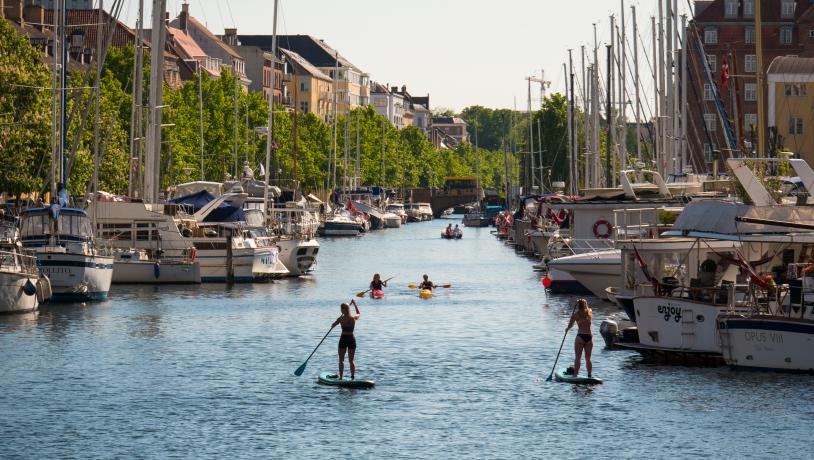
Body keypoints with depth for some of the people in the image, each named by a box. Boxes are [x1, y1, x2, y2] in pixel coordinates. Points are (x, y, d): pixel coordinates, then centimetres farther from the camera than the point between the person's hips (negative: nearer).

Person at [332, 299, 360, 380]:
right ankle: (353, 377, 7)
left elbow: (332, 326, 6)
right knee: (351, 360, 11)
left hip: (343, 339, -3)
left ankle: (341, 377, 6)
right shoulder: (354, 318, -5)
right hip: (352, 339, 3)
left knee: (341, 360, 8)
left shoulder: (341, 319, -11)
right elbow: (359, 313, 20)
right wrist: (355, 304, 27)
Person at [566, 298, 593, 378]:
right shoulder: (590, 313, 5)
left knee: (578, 357, 1)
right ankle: (589, 375, 9)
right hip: (589, 336, 3)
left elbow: (570, 325, 8)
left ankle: (575, 374, -1)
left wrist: (567, 329, 28)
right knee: (588, 358, 9)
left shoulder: (576, 315, -3)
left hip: (580, 336, -3)